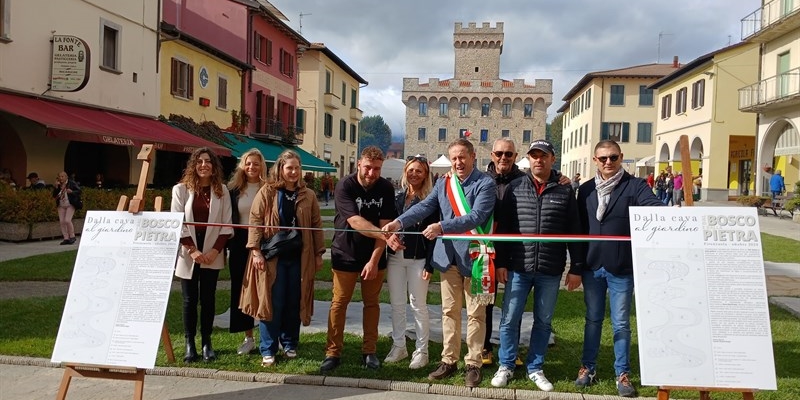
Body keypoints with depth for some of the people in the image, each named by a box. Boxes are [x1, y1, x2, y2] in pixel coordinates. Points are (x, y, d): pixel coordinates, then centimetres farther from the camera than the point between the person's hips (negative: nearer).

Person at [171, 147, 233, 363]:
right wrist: (192, 250, -12)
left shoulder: (222, 191, 3)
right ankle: (190, 344, 12)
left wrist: (215, 250, -10)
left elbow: (226, 225, 1)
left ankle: (207, 343, 15)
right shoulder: (181, 189, 0)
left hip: (212, 254, 1)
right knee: (190, 299, 4)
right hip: (188, 253, -1)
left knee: (208, 298, 6)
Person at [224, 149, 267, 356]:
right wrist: (227, 245, 1)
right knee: (241, 290, 7)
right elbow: (227, 219, 7)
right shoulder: (234, 189, 5)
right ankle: (248, 337, 19)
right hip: (239, 245, 3)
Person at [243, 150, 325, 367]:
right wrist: (256, 250, -11)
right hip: (273, 257, -2)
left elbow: (316, 226, 8)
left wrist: (318, 253, 5)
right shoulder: (267, 192, -1)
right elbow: (256, 221, -4)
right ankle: (268, 350, 11)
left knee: (294, 303, 10)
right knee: (272, 303, 1)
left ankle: (290, 344, 26)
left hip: (300, 257, 3)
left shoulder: (308, 195, 6)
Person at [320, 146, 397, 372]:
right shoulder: (345, 186, -16)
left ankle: (369, 351, 19)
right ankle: (333, 353, 10)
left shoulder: (386, 189, -7)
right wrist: (384, 234, -42)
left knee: (371, 303, 8)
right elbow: (355, 221, -28)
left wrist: (374, 260, -17)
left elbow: (384, 225, -11)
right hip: (346, 254, -2)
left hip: (374, 255, 2)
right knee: (339, 303, 1)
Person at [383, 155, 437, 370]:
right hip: (395, 257, 4)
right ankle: (398, 346, 24)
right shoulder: (397, 197, 8)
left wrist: (429, 265, -12)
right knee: (397, 304, 11)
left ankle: (421, 350, 15)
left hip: (418, 259, -4)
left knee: (418, 305, 3)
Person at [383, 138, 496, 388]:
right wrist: (399, 222, -19)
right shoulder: (443, 183, 8)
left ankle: (473, 364, 15)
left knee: (475, 312, 5)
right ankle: (449, 360, 23)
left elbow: (476, 216, -20)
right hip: (448, 255, 5)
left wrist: (442, 227, -27)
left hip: (474, 255, -5)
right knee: (449, 310, 12)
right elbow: (425, 206, -3)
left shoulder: (485, 184, -8)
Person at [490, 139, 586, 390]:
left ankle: (535, 368, 27)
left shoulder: (565, 191, 1)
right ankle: (506, 366, 23)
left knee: (543, 322, 12)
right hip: (518, 268, 0)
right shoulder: (515, 188, 1)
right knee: (509, 320, 6)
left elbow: (574, 232, 3)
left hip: (551, 271, 0)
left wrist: (576, 268, 1)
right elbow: (502, 228, 2)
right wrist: (501, 262, -2)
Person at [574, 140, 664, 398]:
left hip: (622, 268, -2)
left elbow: (656, 209, -21)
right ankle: (588, 367, 27)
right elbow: (579, 227, 8)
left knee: (621, 323, 8)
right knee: (593, 319, 14)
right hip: (592, 266, 3)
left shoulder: (635, 186, -4)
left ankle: (622, 373, 21)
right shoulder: (586, 189, 5)